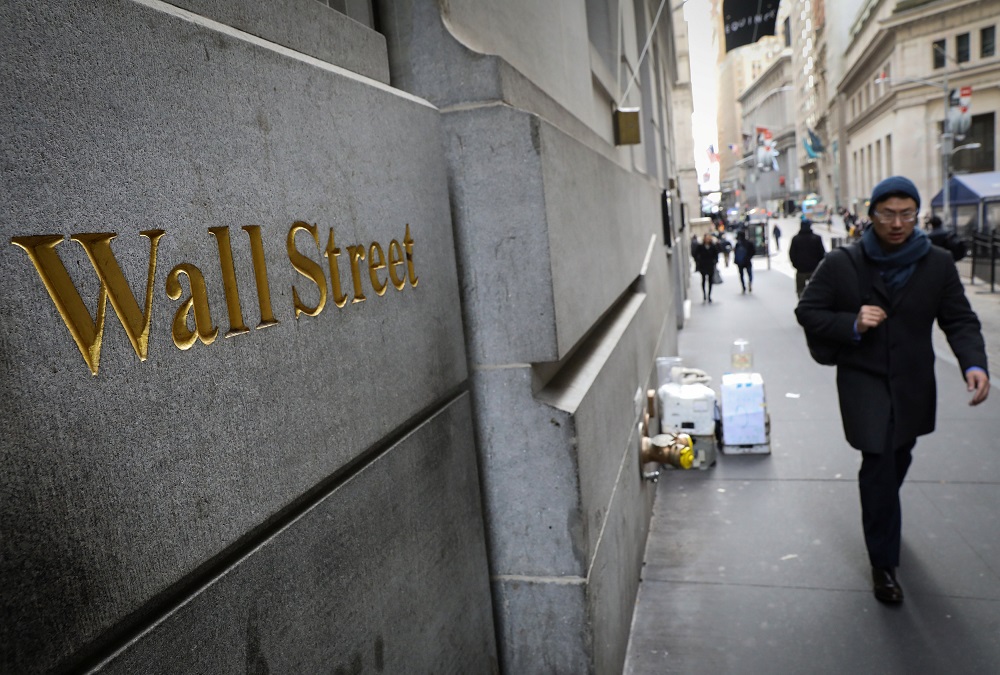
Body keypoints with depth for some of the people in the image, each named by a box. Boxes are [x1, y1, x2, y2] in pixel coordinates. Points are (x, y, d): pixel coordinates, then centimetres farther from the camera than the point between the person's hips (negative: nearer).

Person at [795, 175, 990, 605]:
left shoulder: (938, 264, -1)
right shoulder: (841, 264, -8)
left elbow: (960, 320, 0)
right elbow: (806, 311, -4)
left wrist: (974, 364, -19)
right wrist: (852, 325, -21)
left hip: (913, 384, 4)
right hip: (864, 381, -3)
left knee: (898, 458, 20)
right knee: (879, 463, -10)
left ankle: (881, 517, 50)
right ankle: (884, 564, 4)